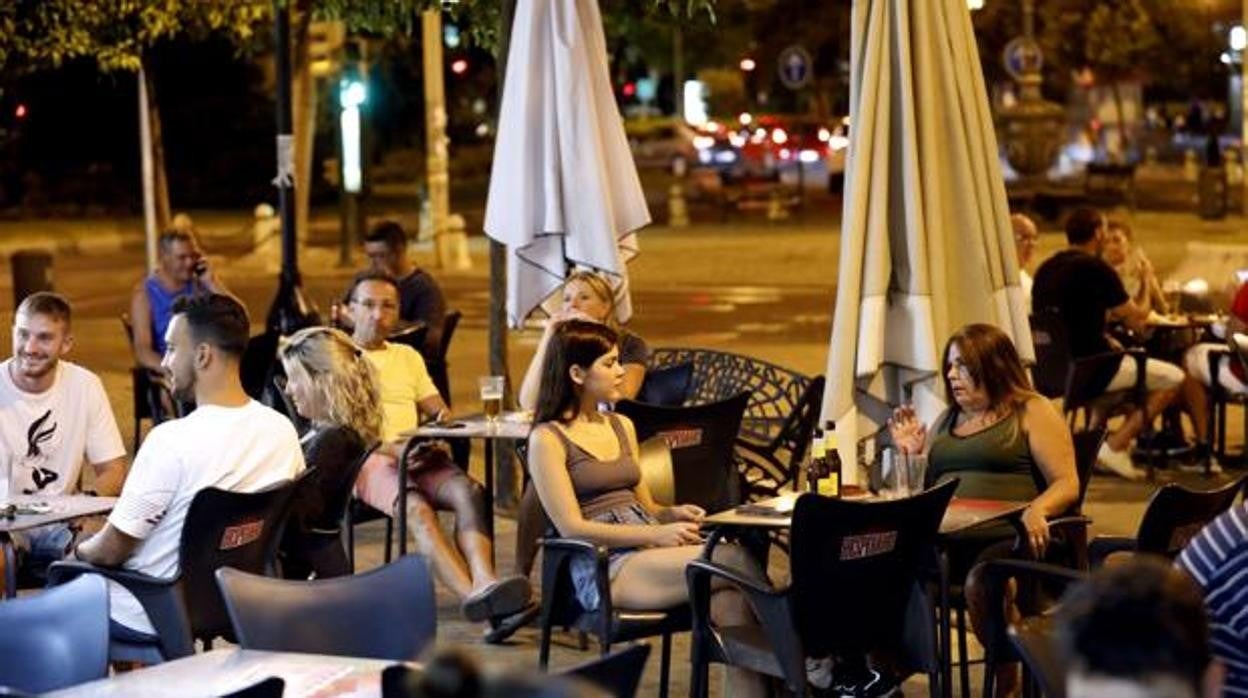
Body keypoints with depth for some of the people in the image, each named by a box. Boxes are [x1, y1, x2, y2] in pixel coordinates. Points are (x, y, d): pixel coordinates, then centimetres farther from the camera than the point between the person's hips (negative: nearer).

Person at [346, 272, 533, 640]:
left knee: (469, 492, -30)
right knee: (418, 509, -36)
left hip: (417, 454, 5)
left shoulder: (408, 357, 30)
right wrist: (389, 448, -19)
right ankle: (475, 595, -54)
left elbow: (437, 409, 23)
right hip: (365, 459, -5)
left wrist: (445, 420, -5)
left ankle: (484, 583, -52)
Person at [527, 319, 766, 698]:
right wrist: (658, 534, -16)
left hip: (651, 553, 6)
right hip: (604, 570, -6)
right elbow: (572, 527, -9)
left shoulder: (622, 426, 22)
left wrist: (673, 513, 0)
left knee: (728, 600, -30)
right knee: (736, 561, -28)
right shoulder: (548, 439, 0)